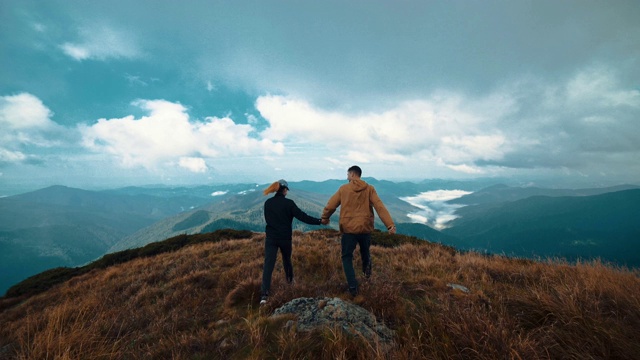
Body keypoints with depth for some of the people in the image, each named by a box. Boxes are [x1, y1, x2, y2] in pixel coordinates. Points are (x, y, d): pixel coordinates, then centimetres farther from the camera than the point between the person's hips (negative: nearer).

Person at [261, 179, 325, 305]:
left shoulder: (268, 203, 0)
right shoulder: (289, 203, -13)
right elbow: (302, 216, -14)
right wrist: (319, 221, -8)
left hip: (271, 238, 1)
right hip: (285, 238, -1)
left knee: (268, 264, -3)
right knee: (287, 259, 23)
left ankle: (264, 294, -12)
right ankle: (290, 279, 48)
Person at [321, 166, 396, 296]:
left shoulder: (343, 188, -2)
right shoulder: (369, 189, -2)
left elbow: (330, 205, 3)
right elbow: (380, 207, -12)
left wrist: (325, 218, 21)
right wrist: (390, 225, -16)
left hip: (348, 228, -1)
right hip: (365, 228, 2)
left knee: (347, 257, 11)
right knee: (365, 251, 32)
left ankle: (353, 287, 5)